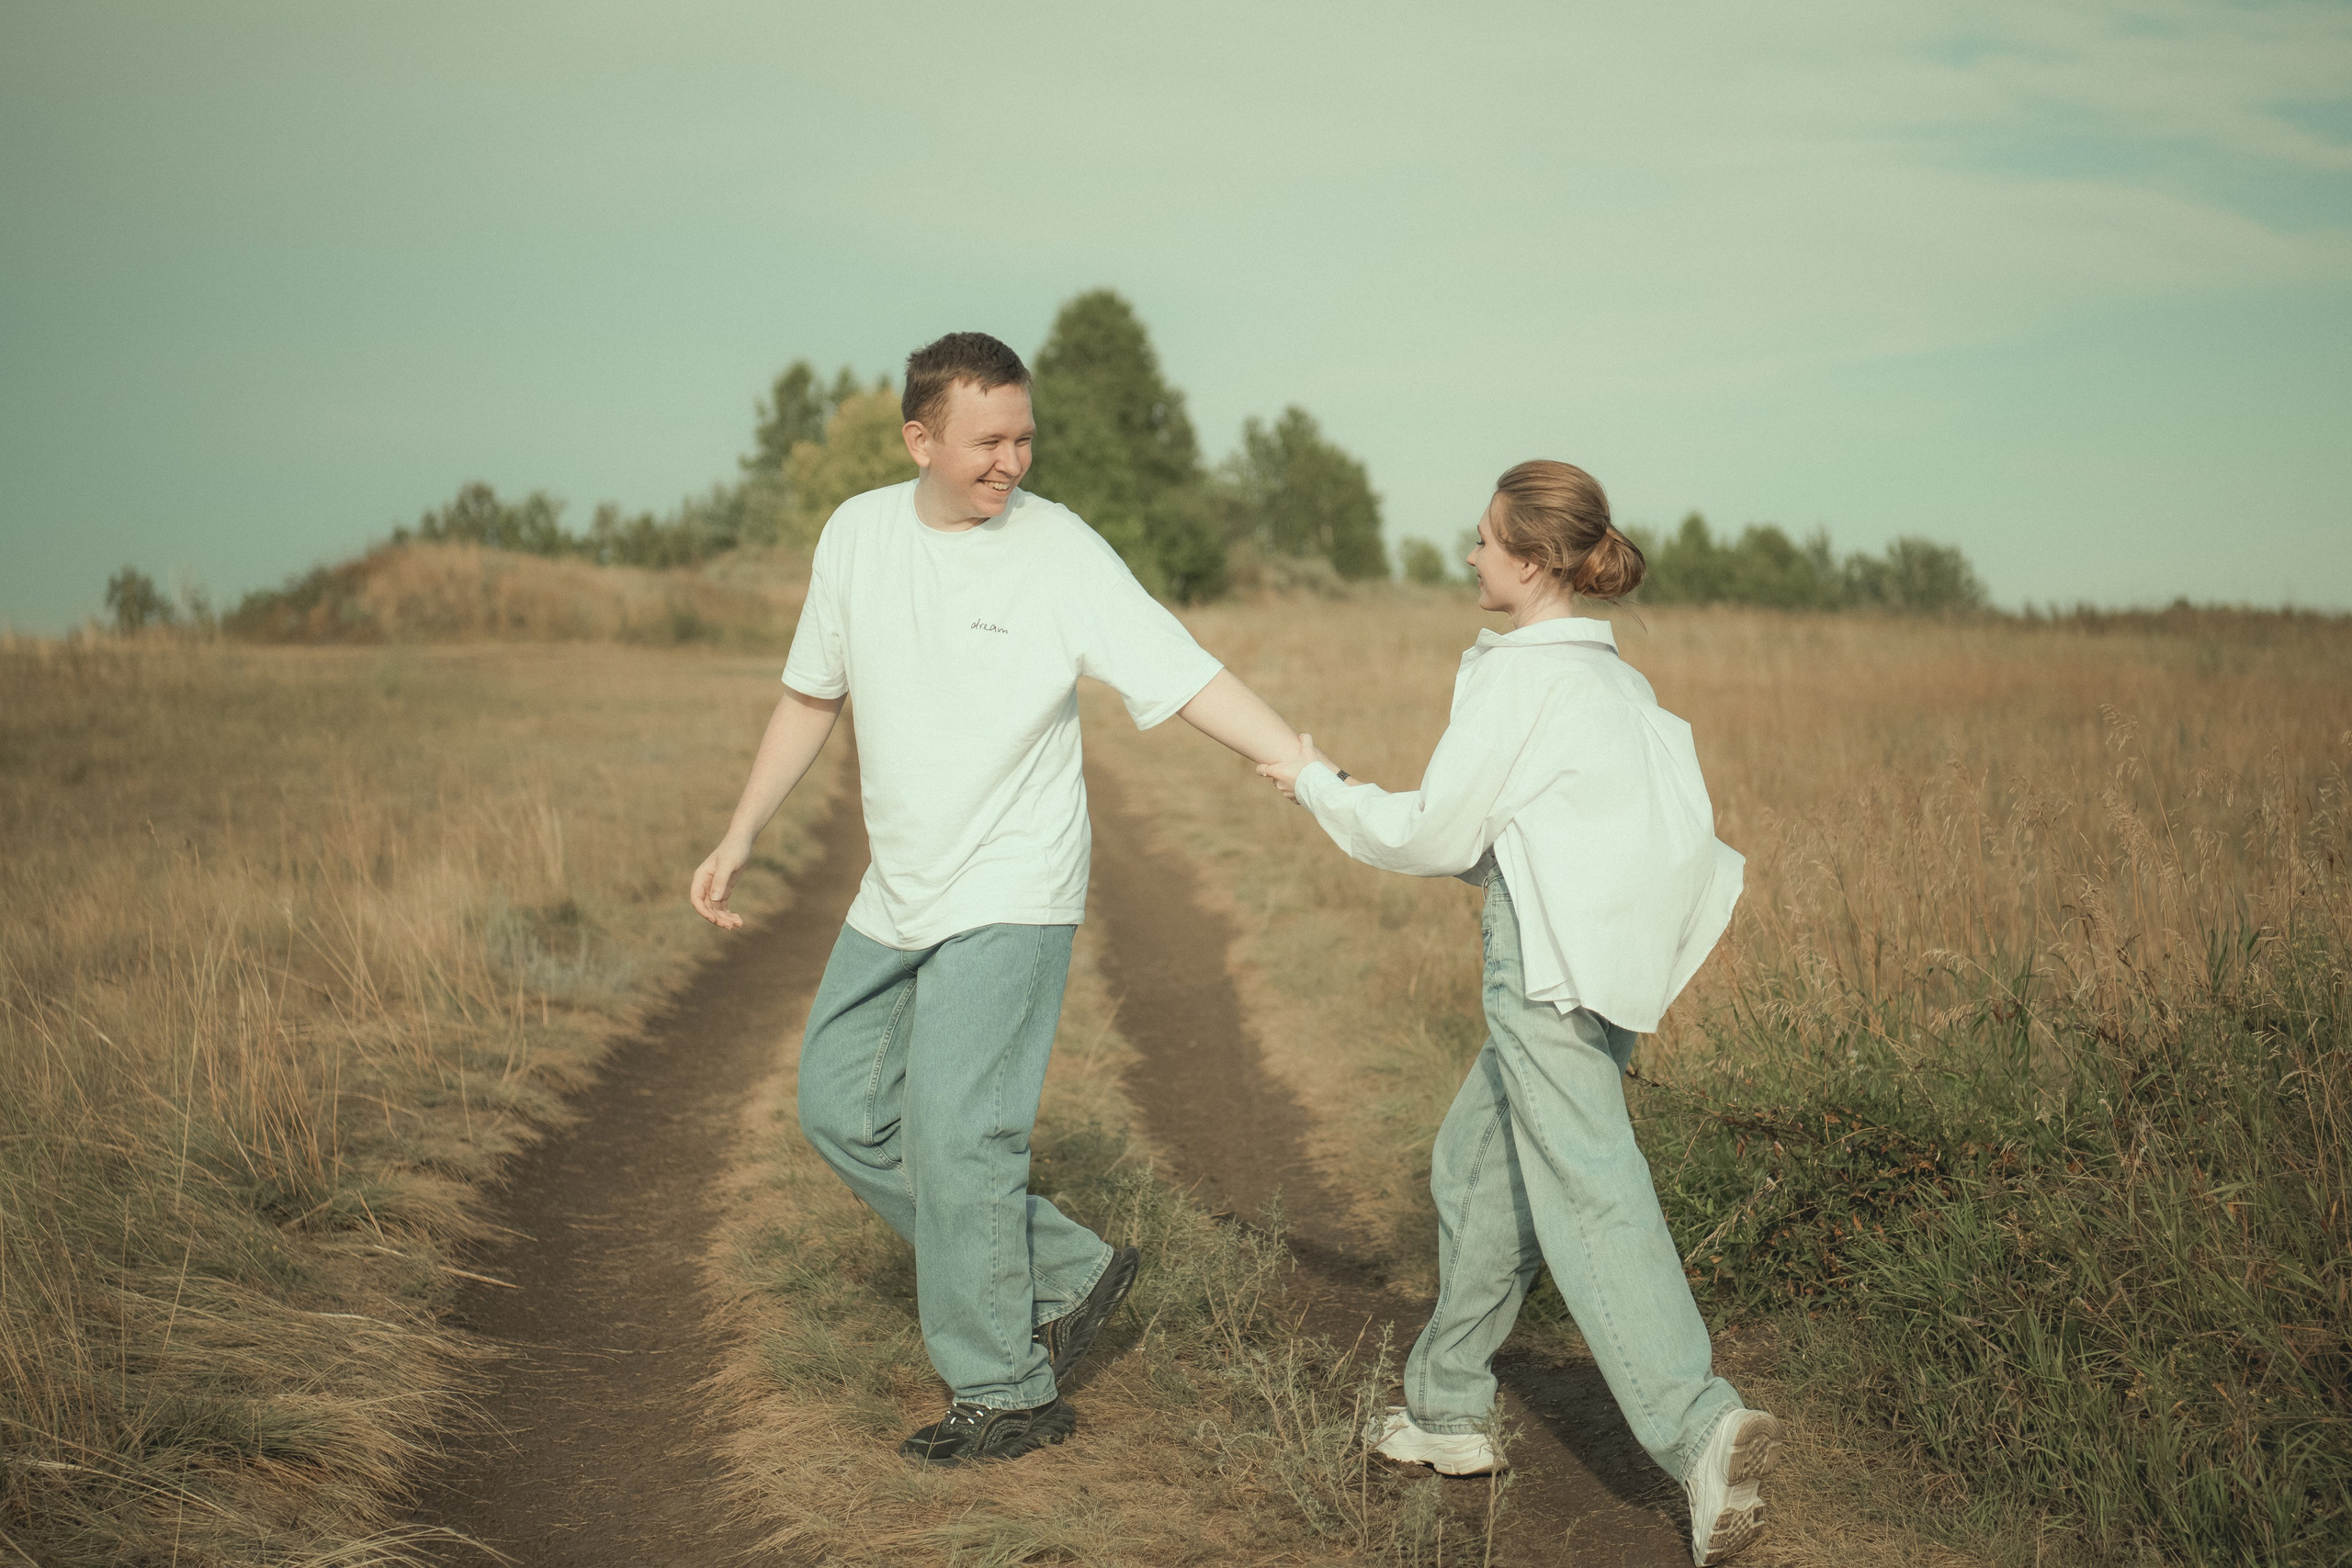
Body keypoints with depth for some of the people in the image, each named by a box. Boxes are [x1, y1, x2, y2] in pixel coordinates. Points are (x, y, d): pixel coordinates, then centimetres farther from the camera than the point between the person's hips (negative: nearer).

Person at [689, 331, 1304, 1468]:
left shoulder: (1061, 552, -14)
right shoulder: (857, 534, 2)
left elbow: (1191, 680, -19)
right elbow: (813, 694, 14)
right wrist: (740, 838, 10)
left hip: (1009, 896, -7)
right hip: (897, 893, 7)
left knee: (953, 1132, -9)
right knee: (843, 1107, 11)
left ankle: (1006, 1393, 7)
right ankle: (1065, 1272, 19)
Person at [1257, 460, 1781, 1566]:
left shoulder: (1518, 676, -11)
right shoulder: (1610, 674, 15)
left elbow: (1431, 836, -7)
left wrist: (1319, 786, 7)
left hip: (1553, 969, -9)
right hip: (1605, 960, 9)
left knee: (1588, 1196, -12)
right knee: (1476, 1167, 18)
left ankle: (1698, 1428, -20)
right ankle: (1448, 1410, 26)